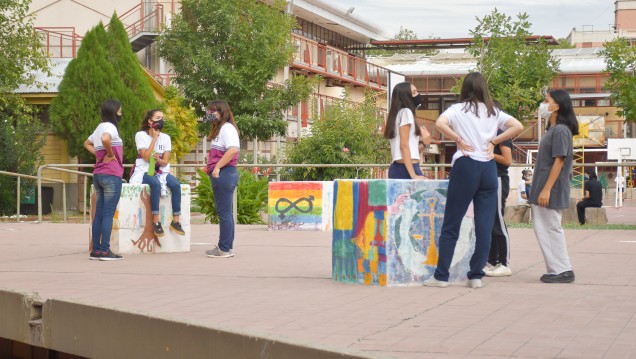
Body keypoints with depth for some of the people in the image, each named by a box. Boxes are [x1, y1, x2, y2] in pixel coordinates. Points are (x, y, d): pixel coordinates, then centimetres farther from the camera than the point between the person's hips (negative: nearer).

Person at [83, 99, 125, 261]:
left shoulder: (100, 127, 17)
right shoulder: (110, 127, -11)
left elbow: (87, 143, 31)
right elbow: (105, 139, -34)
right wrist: (110, 154, -17)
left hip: (98, 174, 9)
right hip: (111, 175, -9)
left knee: (99, 214, 9)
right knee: (108, 214, -8)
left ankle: (95, 250, 10)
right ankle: (105, 251, -9)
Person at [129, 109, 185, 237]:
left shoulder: (166, 138, 6)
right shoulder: (141, 135, -5)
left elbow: (165, 162, 2)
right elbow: (146, 157, -15)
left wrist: (158, 160, -22)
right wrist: (154, 138, -14)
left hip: (161, 171, 4)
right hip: (144, 171, -4)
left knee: (176, 184, -26)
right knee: (156, 183, -37)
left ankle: (176, 220, -22)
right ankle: (156, 220, -33)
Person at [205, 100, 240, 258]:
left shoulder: (227, 127, -10)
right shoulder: (219, 128, 21)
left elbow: (233, 149, -24)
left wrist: (217, 167, -21)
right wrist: (213, 168, 10)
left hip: (224, 173, -11)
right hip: (221, 175, 11)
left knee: (224, 212, -7)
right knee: (225, 212, 13)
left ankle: (224, 249, -5)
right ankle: (227, 247, 18)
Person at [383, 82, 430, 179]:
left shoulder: (398, 113, 22)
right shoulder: (406, 112, -4)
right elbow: (404, 146, -14)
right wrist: (414, 175, -19)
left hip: (397, 167, 10)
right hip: (406, 169, -10)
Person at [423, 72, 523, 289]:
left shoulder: (458, 109, 2)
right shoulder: (493, 112, 11)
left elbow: (440, 124, -17)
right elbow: (518, 127, 1)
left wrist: (458, 140, -6)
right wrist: (493, 142, 4)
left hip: (465, 166, -3)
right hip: (488, 168, 3)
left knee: (451, 225, 3)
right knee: (484, 226, 5)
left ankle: (441, 276, 3)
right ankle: (476, 275, 5)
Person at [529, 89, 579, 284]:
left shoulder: (560, 130, -13)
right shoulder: (551, 130, 16)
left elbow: (559, 161, -18)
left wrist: (546, 189, -22)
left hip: (552, 190, -9)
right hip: (542, 189, 9)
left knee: (552, 229, -5)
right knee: (541, 228, 10)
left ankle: (563, 271, 1)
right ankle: (556, 269, 13)